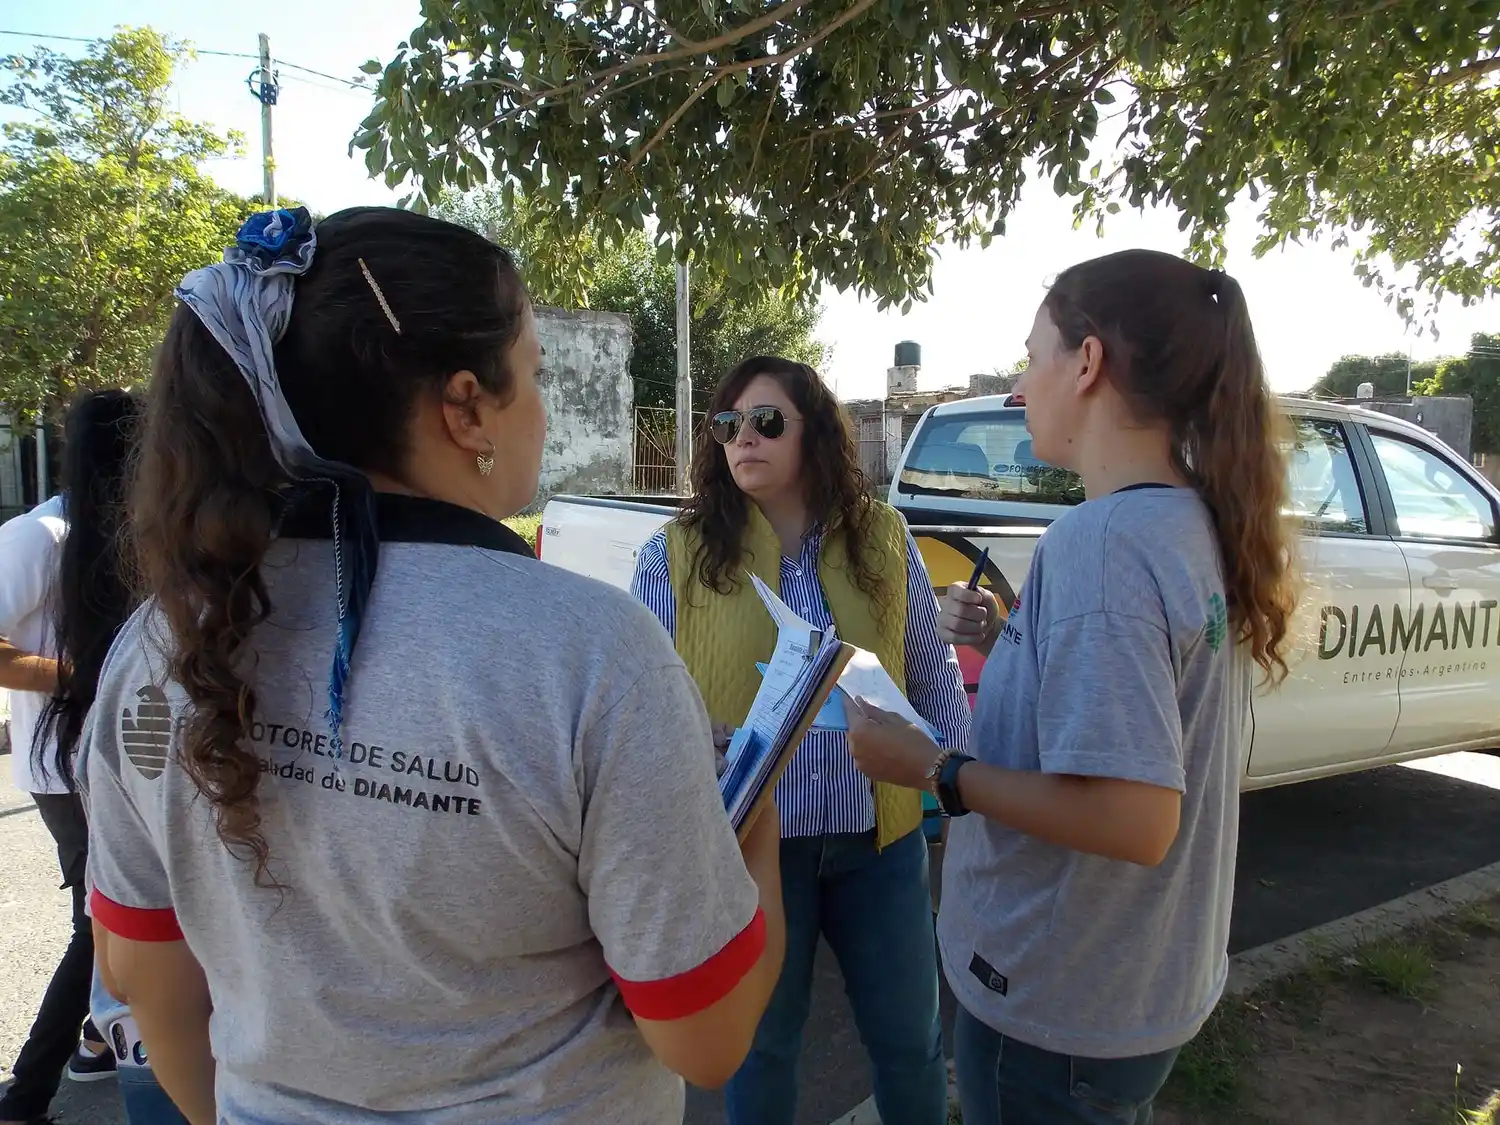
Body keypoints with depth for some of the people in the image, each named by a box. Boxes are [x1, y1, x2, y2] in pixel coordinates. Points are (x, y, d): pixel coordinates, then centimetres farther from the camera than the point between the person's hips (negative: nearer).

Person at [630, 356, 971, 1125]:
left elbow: (934, 677, 6)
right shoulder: (676, 554, -8)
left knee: (910, 1035, 19)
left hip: (880, 837, 2)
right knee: (761, 1041, 19)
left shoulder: (885, 539, -1)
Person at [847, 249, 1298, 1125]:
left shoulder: (1101, 540, -27)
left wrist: (937, 771, -22)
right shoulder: (1197, 525, 1)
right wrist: (1014, 642, 3)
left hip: (1059, 1007, -8)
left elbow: (1134, 819, -31)